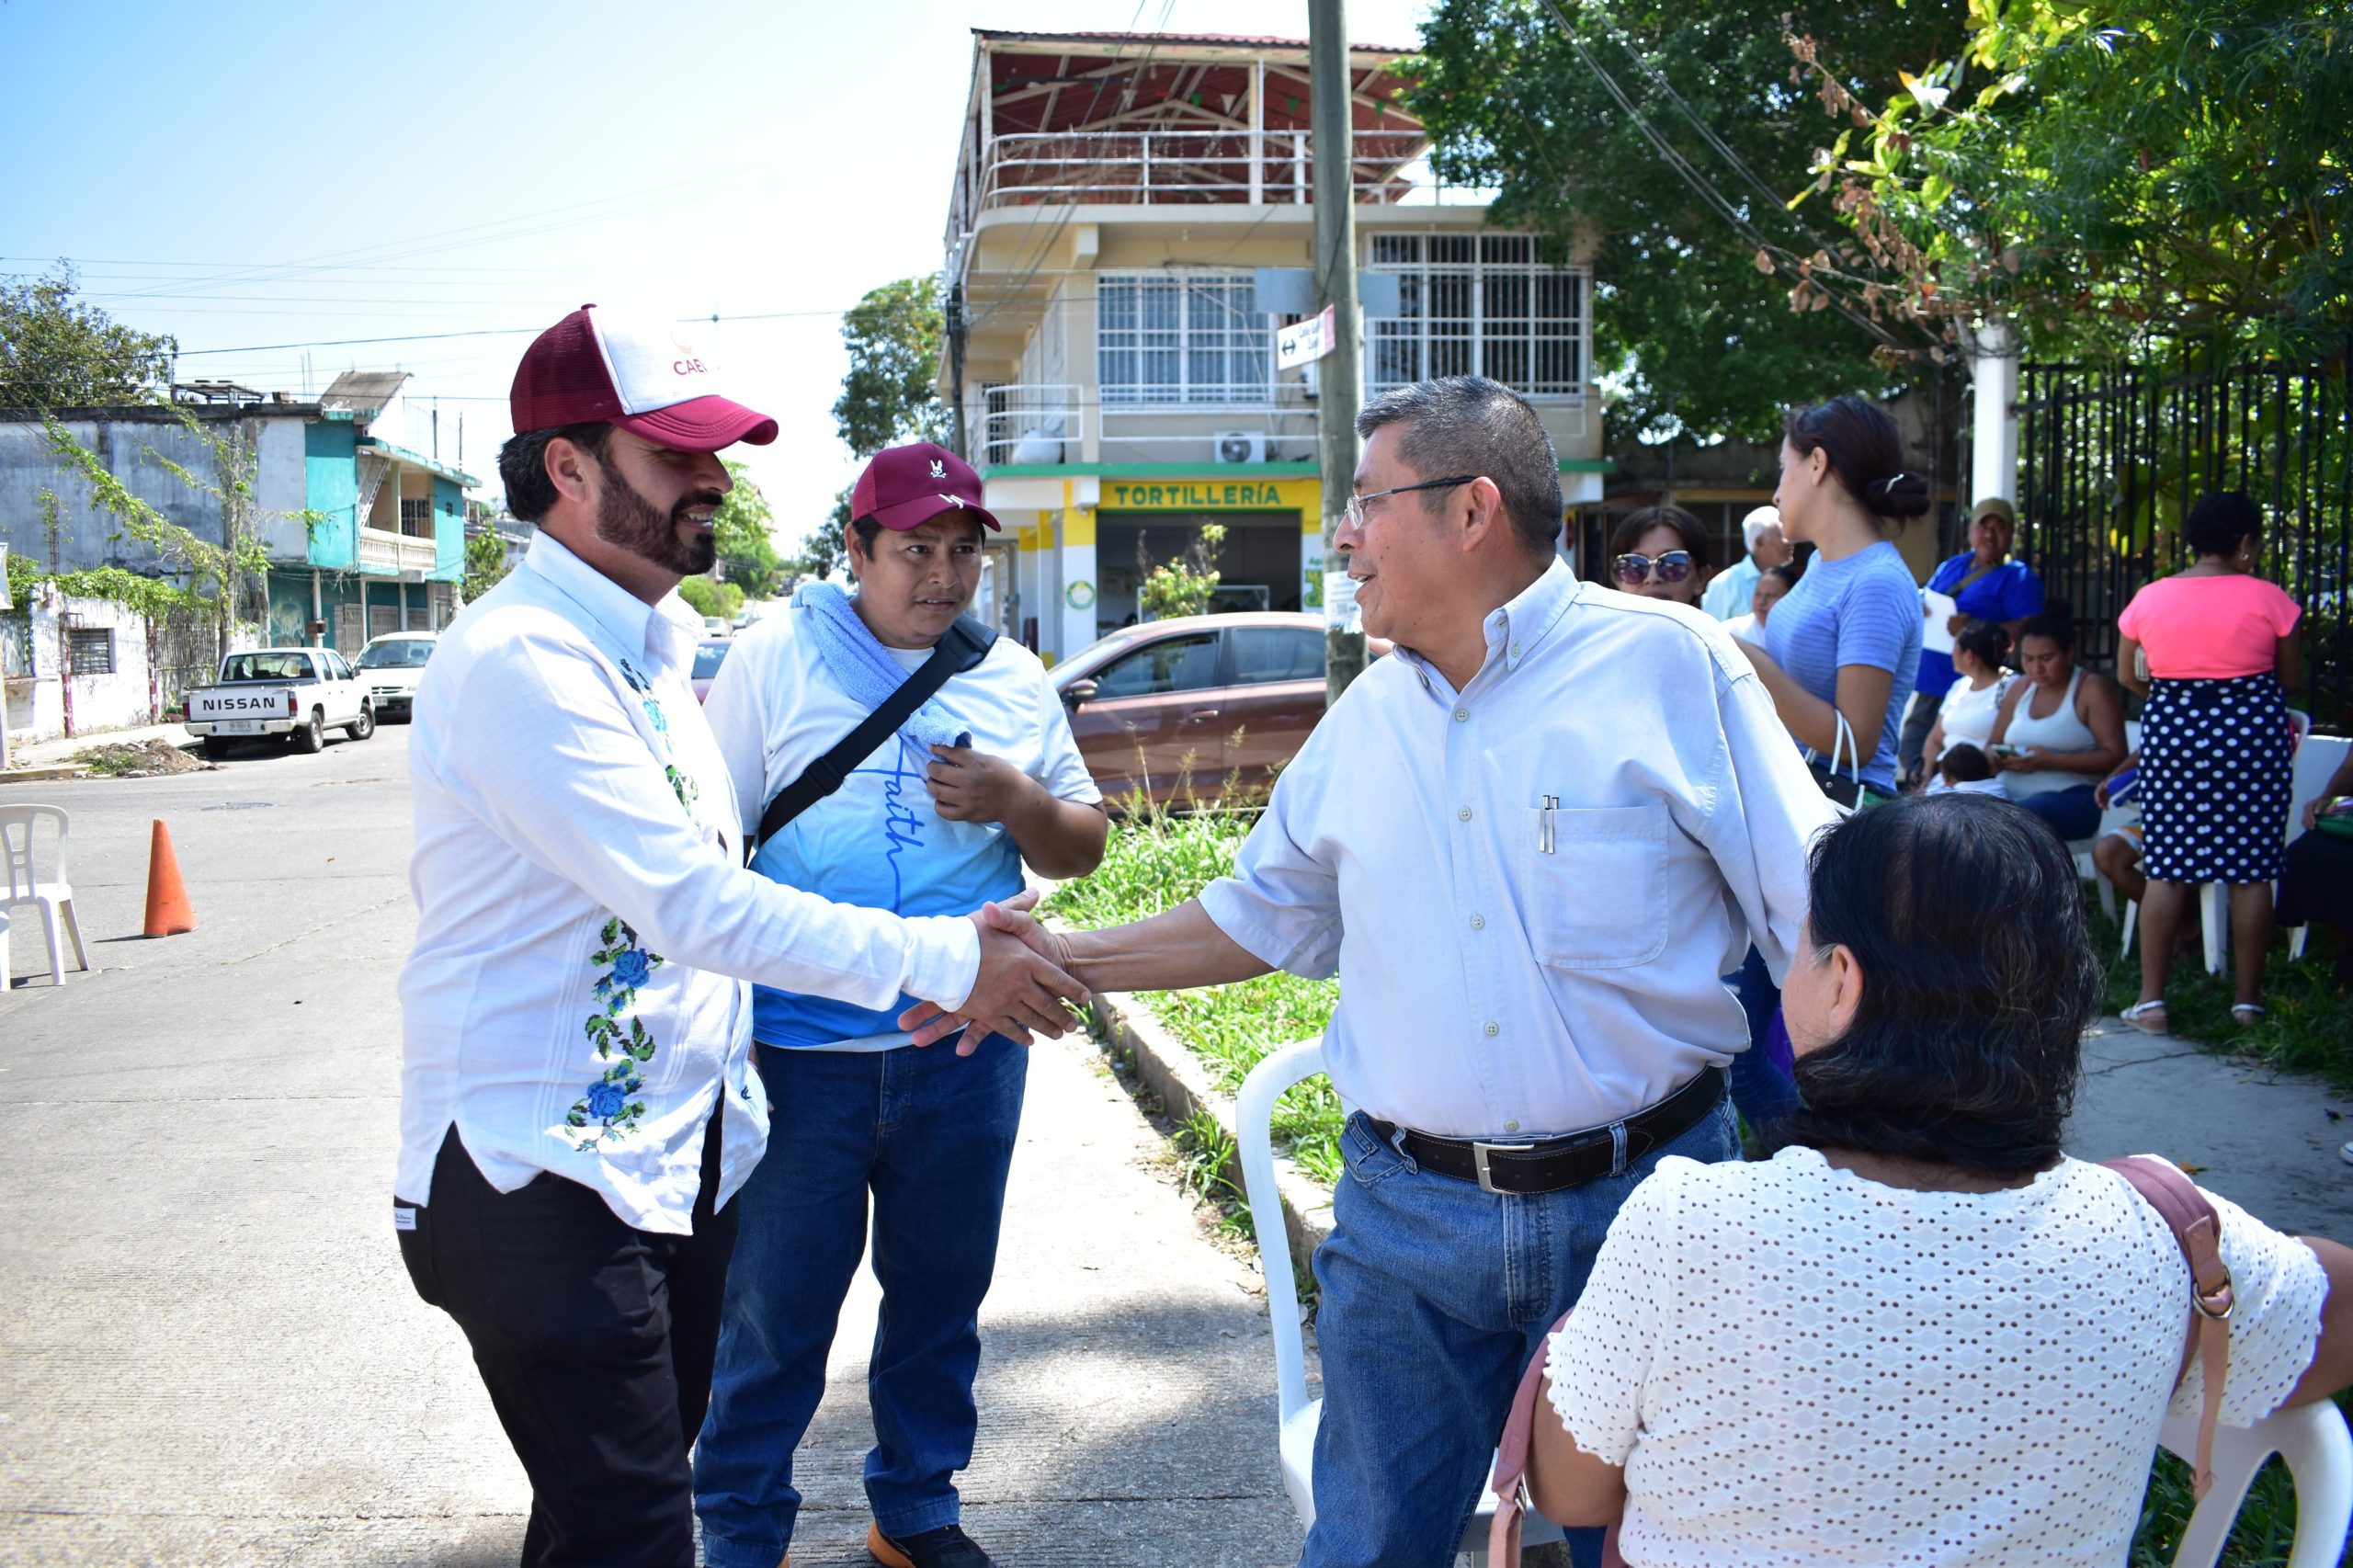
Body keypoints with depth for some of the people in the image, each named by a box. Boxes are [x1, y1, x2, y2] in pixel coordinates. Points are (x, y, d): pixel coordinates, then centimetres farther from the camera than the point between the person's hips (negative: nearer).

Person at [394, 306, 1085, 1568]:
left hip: (677, 1163, 9)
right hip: (543, 1180, -9)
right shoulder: (518, 661, -20)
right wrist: (942, 961, -25)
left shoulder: (654, 653, 12)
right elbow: (694, 903, -26)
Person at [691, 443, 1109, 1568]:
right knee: (776, 1310, 6)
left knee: (940, 1294, 16)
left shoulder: (1012, 679, 8)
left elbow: (1081, 850, 12)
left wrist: (1017, 800, -10)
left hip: (968, 1055, 4)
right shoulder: (775, 659, -2)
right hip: (801, 1053, -3)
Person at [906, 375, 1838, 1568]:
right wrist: (1066, 959, 11)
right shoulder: (1368, 716, 8)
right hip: (1406, 1212, 4)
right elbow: (1262, 915, 18)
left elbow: (1824, 923, -7)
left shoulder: (1669, 663, -7)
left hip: (1640, 1198, -3)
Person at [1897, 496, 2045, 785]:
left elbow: (2028, 630, -13)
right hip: (1926, 682, 7)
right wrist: (1917, 608, 1)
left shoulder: (2019, 578, -2)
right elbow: (1924, 602, 27)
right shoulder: (1949, 567, 18)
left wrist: (1972, 628, -25)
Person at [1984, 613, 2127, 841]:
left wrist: (2051, 761, -19)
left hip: (2071, 799, -5)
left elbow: (2115, 756, -9)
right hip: (2010, 796, 6)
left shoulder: (2093, 689, -1)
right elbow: (1992, 745, 22)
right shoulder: (2019, 690, 17)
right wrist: (1997, 758, -4)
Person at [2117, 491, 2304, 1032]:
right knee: (2251, 870, 6)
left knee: (2166, 867, 5)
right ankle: (2248, 998, 12)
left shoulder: (2149, 598, 1)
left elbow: (2127, 675, 9)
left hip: (2169, 730, 2)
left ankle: (2151, 998, 2)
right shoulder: (2267, 598, -5)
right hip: (2250, 730, -2)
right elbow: (2292, 679, 2)